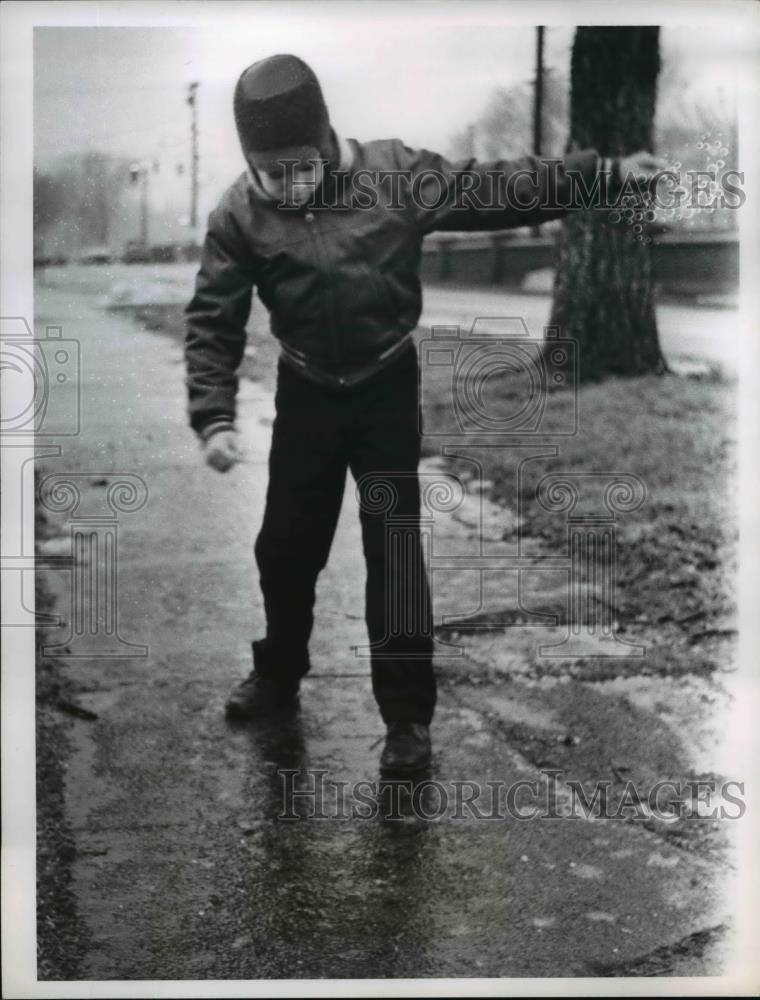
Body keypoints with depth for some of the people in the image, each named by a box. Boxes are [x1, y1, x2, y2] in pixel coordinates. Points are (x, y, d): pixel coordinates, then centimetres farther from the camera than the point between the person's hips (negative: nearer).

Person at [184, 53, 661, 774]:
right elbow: (212, 323, -9)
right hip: (305, 395, 2)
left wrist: (601, 170, -13)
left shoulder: (394, 174, -15)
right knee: (286, 545, 12)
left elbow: (493, 189, -10)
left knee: (394, 552, -1)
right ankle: (278, 674, 37)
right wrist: (214, 417, -19)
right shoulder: (240, 214, -11)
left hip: (387, 389, -2)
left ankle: (407, 716, 10)